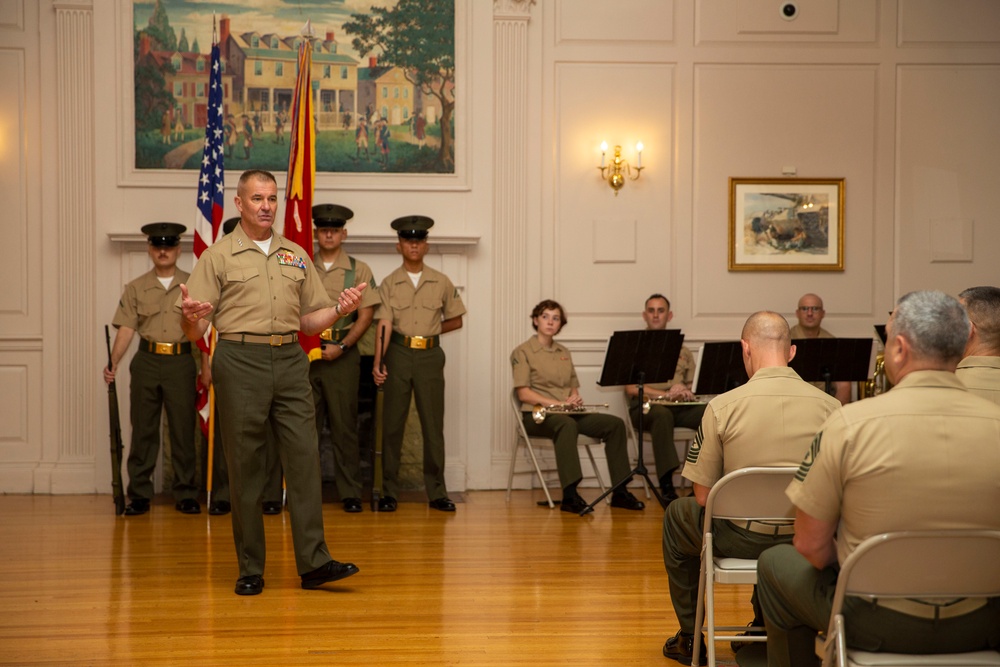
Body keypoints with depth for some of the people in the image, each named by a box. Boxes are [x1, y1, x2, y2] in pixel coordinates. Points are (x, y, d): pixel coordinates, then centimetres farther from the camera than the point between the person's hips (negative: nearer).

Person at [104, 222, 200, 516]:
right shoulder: (136, 288, 9)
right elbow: (126, 328, 2)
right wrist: (113, 363, -9)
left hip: (181, 361, -1)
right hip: (146, 362, 1)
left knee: (183, 431, 2)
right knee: (143, 430, 4)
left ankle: (186, 494, 10)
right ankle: (139, 494, 12)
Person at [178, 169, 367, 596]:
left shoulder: (296, 256, 17)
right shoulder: (218, 257, 5)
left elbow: (309, 320, 18)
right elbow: (194, 332, 0)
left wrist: (339, 310, -1)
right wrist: (191, 317, -23)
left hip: (290, 361, 3)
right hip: (240, 361, -3)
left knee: (304, 457, -2)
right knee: (245, 464, 1)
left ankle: (314, 562, 2)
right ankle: (250, 569, 10)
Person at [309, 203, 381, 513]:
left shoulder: (359, 270, 5)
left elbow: (366, 316, 0)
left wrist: (342, 346, -10)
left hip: (342, 355, -2)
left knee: (344, 426, 1)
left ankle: (350, 493, 7)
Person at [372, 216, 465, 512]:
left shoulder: (442, 282, 6)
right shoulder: (390, 283, 1)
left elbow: (455, 320, 14)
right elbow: (384, 325, -8)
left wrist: (428, 331, 4)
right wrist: (377, 363, -17)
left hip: (430, 355, 1)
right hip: (398, 354, -1)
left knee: (433, 424, 4)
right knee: (392, 424, 3)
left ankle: (437, 492, 11)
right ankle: (389, 492, 11)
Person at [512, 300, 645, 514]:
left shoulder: (564, 352, 21)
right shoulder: (523, 352, 0)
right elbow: (524, 393, -9)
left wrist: (575, 398, -4)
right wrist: (557, 403, -20)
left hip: (569, 413, 7)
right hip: (537, 414, -6)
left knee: (615, 424, -13)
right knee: (567, 424, -40)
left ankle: (620, 492, -12)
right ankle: (570, 496, -44)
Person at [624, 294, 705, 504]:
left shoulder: (681, 350, 25)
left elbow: (693, 383, 20)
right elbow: (631, 389, -1)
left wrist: (685, 392, -6)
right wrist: (665, 394, -15)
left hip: (680, 407, 4)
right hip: (646, 406, -4)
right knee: (662, 414, -40)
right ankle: (666, 485, -39)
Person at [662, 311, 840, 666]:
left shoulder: (722, 406, -15)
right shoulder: (830, 406, -9)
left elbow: (703, 496, -9)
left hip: (741, 541, -3)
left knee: (677, 515, 28)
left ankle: (689, 638, 34)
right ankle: (764, 626, 45)